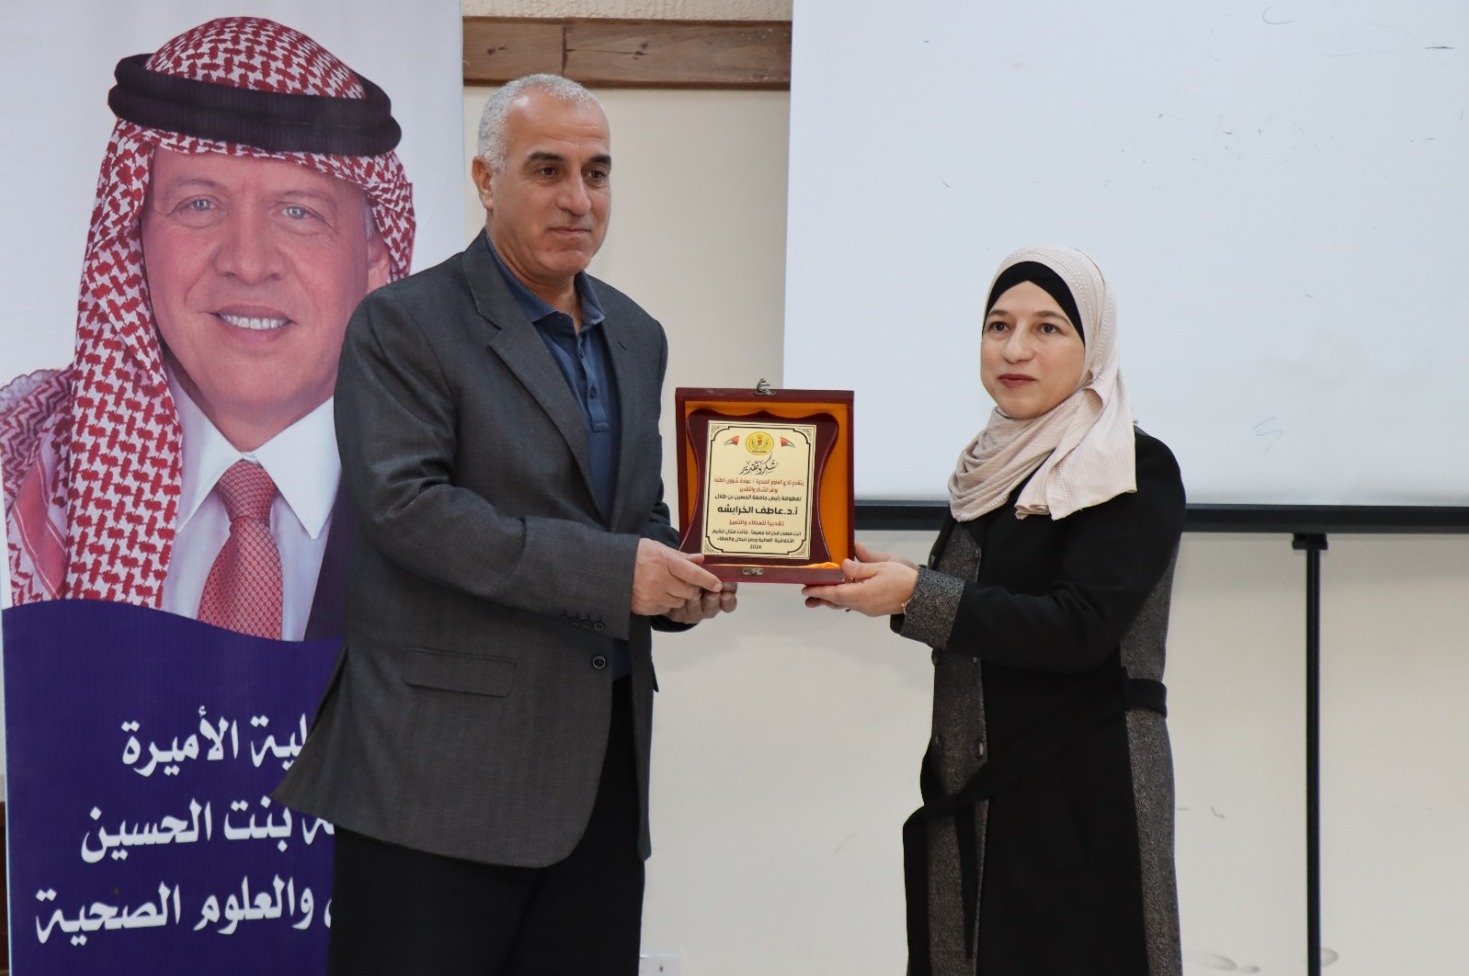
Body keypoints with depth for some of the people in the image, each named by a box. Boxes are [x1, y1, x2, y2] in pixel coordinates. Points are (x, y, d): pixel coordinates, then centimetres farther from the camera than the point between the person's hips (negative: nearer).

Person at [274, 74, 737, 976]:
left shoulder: (637, 338, 16)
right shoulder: (403, 325, -5)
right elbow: (405, 504, -17)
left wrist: (676, 581, 0)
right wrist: (609, 569, -21)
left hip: (604, 761, 6)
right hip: (446, 765, -6)